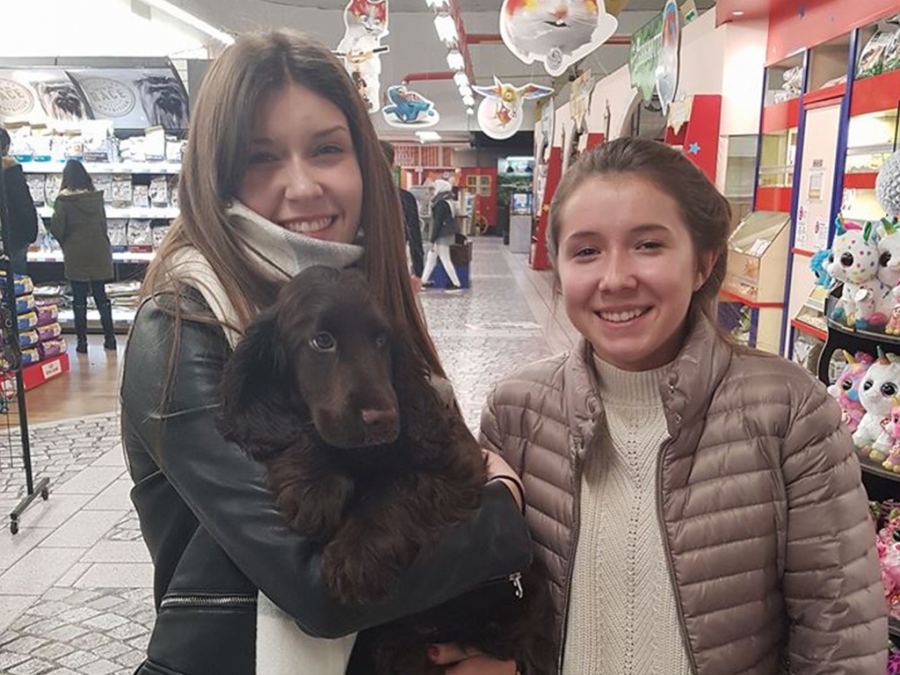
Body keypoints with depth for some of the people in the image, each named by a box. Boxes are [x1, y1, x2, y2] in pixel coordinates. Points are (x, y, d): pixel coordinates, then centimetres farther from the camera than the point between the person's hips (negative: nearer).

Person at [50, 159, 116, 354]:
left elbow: (56, 230, -9)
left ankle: (82, 341, 8)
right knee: (101, 296, 11)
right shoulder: (97, 198, -1)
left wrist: (65, 243, 11)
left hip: (76, 256, -3)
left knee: (79, 299, 5)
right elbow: (103, 224, 5)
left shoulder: (63, 201, -11)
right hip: (99, 253, 3)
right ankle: (110, 338, 13)